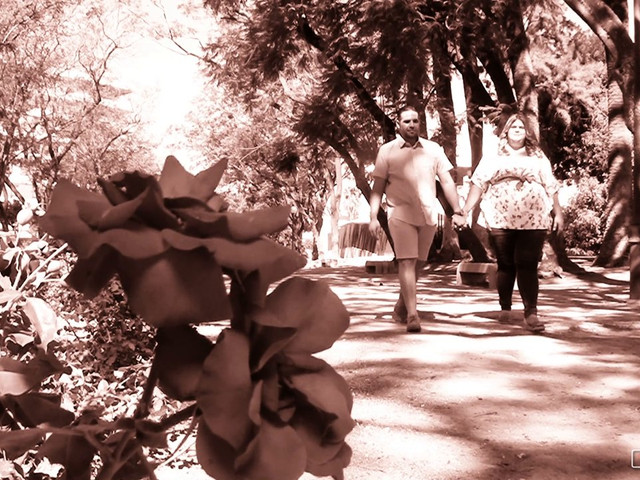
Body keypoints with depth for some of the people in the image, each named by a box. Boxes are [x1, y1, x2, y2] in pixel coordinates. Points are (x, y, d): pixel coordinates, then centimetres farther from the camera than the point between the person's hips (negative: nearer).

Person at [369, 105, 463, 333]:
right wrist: (373, 216, -8)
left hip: (428, 215, 4)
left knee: (418, 263, 12)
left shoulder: (433, 149, 8)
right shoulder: (387, 151, 1)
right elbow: (377, 187, 1)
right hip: (400, 214, -3)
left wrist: (458, 211, 3)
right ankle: (412, 315, -13)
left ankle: (401, 306, 31)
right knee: (406, 262, -12)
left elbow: (447, 181, 9)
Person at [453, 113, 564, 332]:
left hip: (533, 221, 0)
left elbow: (551, 187, 15)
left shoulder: (538, 158, 15)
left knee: (528, 266, -8)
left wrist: (558, 213, 11)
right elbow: (477, 185, 5)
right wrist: (464, 213, -1)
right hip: (500, 221, 0)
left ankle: (531, 314, -11)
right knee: (505, 266, 7)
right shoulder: (493, 158, 10)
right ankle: (505, 309, 22)